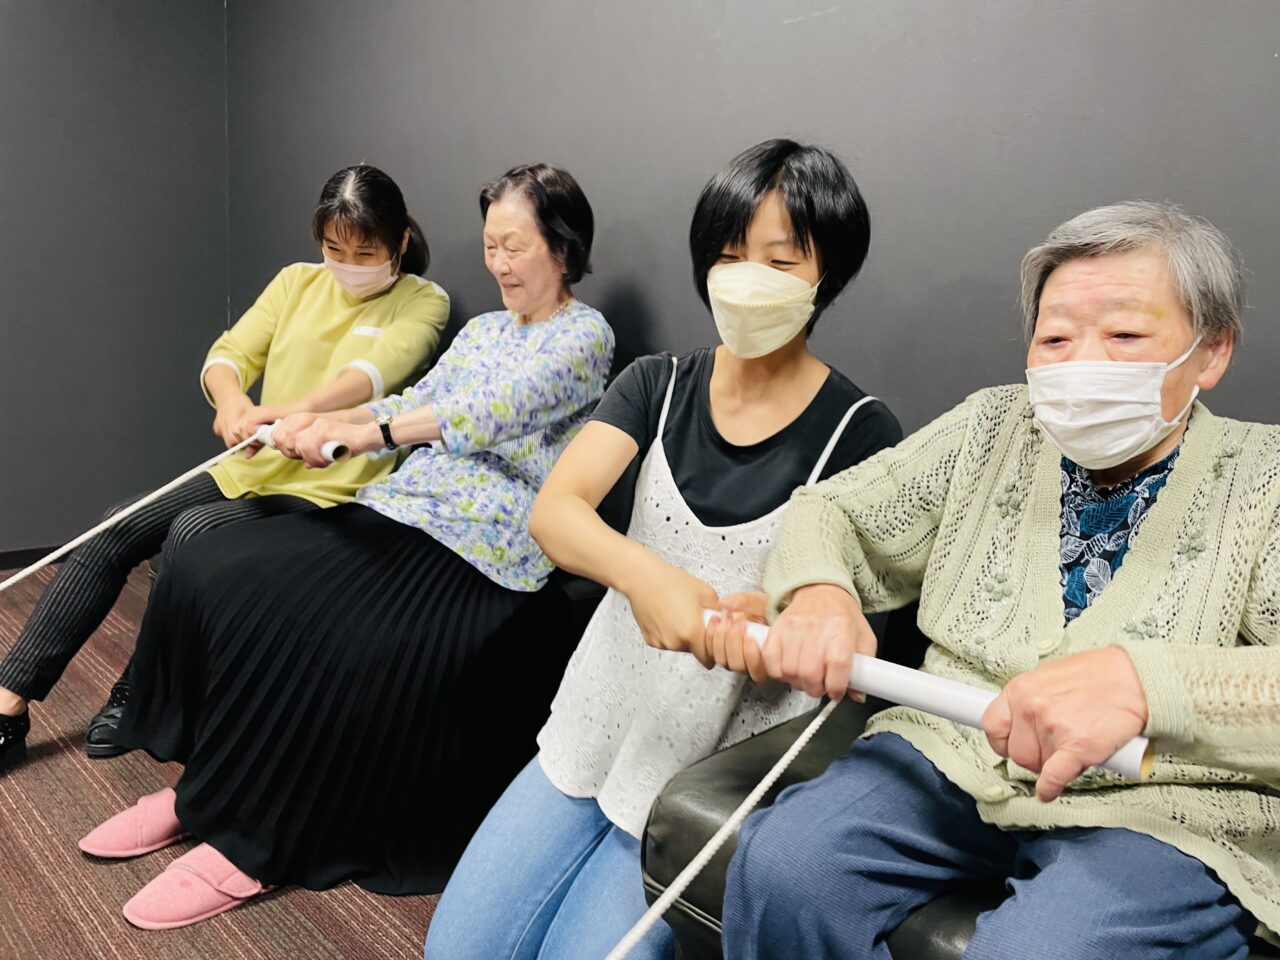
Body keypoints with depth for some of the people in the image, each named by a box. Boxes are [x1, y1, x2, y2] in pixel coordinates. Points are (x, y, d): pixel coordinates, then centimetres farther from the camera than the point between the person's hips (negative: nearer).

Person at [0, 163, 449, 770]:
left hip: (329, 489, -6)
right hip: (251, 470, 6)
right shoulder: (297, 283, 12)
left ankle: (138, 696, -7)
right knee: (114, 530, -10)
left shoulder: (422, 302, -3)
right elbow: (228, 355, 2)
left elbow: (380, 367, -23)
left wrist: (296, 410, -43)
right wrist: (231, 401, -23)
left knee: (191, 532, -28)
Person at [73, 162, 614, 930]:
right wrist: (322, 420, -6)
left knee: (312, 646, -28)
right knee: (209, 577, -10)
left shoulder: (585, 335, -3)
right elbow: (417, 404, 12)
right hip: (398, 513, 8)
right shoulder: (483, 329, 21)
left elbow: (494, 411, -19)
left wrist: (371, 431, -29)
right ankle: (204, 786, 3)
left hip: (480, 559, -8)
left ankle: (251, 844, -8)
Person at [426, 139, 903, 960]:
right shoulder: (659, 384, 1)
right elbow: (553, 510, -14)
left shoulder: (860, 432, -9)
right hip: (603, 725, 4)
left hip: (723, 763, -3)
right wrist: (641, 572, -35)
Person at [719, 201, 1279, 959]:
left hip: (1161, 809, -2)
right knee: (779, 868, -22)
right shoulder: (991, 433, 8)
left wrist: (1141, 682, -37)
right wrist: (817, 592, -10)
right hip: (956, 756, 3)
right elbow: (831, 511, 13)